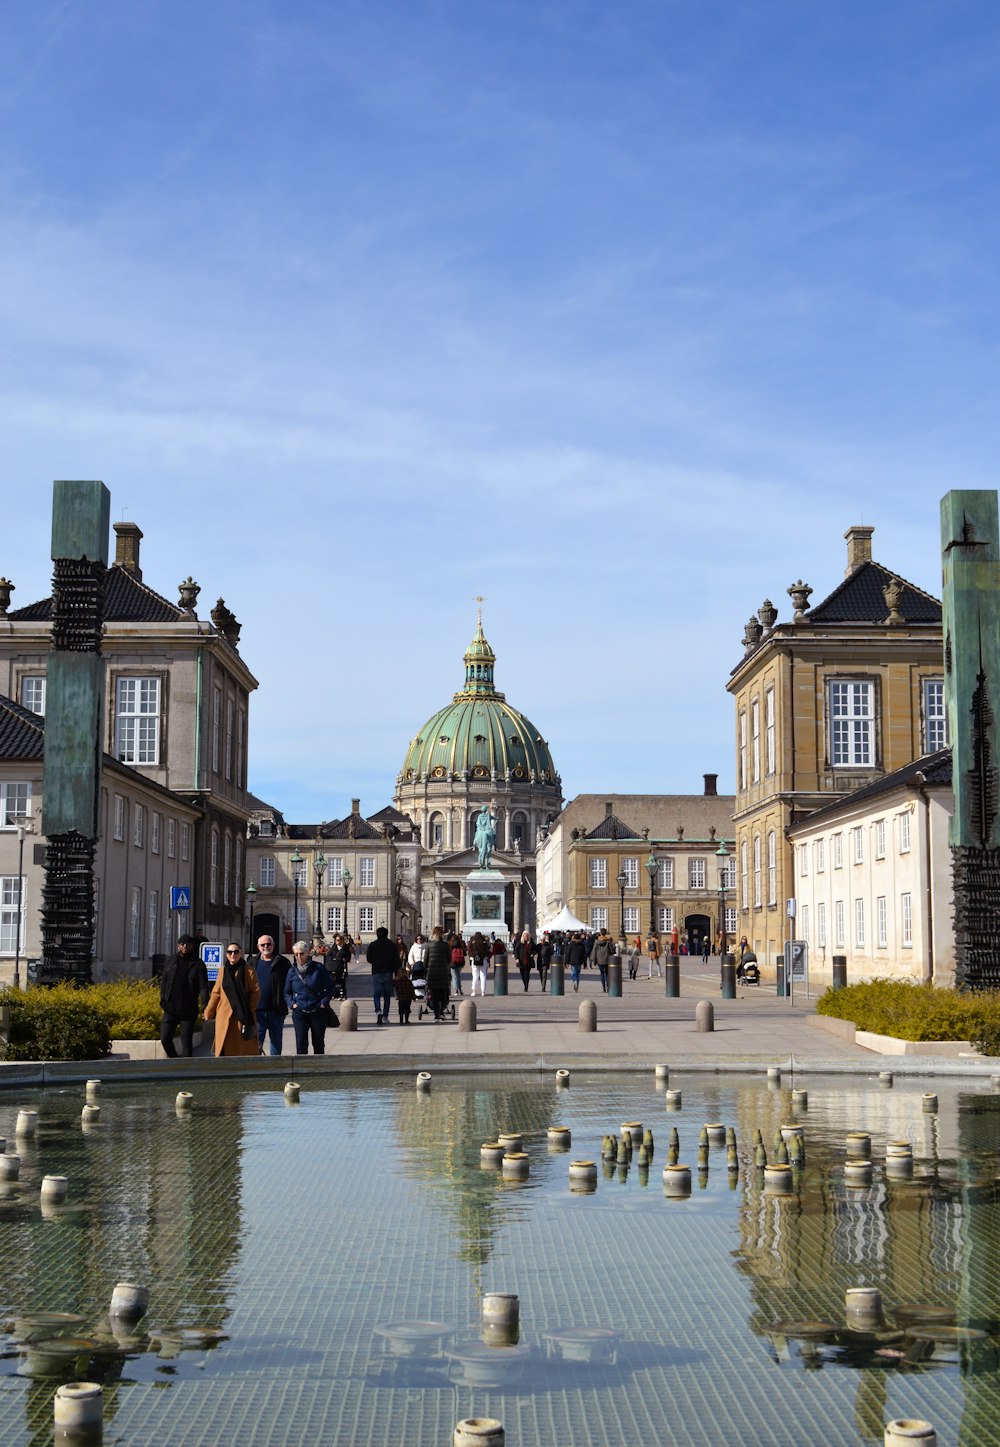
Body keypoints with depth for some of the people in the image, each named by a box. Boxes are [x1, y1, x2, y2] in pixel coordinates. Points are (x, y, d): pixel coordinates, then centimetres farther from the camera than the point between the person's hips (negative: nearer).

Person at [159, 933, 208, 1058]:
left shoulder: (198, 965, -1)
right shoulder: (170, 963, 10)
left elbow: (203, 987, -7)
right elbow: (163, 982, 15)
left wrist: (204, 1005, -18)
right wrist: (163, 1001, 7)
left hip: (188, 1011, -3)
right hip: (170, 1009, 3)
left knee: (186, 1042, -1)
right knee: (165, 1039, 1)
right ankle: (175, 1060, 22)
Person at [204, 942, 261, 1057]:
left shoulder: (249, 971, 1)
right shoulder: (223, 971, 11)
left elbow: (256, 992, -2)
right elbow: (216, 994, 15)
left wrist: (249, 1011, -11)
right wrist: (208, 1012, 12)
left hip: (243, 1017, -3)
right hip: (224, 1018, 3)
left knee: (244, 1049, 0)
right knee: (224, 1049, -1)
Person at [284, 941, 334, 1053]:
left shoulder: (319, 968, -5)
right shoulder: (292, 971, 2)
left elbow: (330, 987, 1)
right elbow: (287, 992, 13)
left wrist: (324, 1003, -8)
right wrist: (292, 1004, -3)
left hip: (318, 1011, -1)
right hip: (299, 1013, 1)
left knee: (318, 1044, 10)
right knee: (301, 1044, -6)